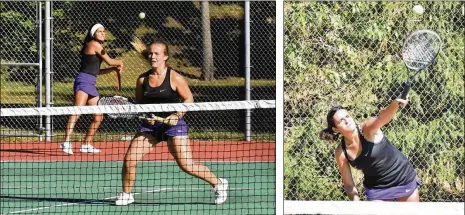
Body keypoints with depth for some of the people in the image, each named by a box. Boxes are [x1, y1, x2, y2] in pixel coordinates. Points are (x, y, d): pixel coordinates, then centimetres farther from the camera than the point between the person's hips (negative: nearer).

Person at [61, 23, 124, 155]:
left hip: (91, 84, 10)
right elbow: (110, 61, -2)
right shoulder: (94, 44, -4)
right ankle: (66, 142, -38)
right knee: (77, 111, -25)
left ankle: (86, 144, 21)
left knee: (98, 118, 12)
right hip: (83, 80, -10)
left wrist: (114, 69, 20)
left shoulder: (97, 46, 24)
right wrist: (120, 62, 19)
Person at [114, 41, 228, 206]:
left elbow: (189, 99, -3)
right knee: (129, 160, -8)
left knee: (187, 165, -10)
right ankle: (126, 194, 13)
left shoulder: (175, 78, -8)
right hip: (150, 125, 4)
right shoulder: (142, 80, 4)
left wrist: (177, 115, -17)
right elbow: (138, 104, 15)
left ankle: (218, 184, 10)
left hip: (173, 124, -4)